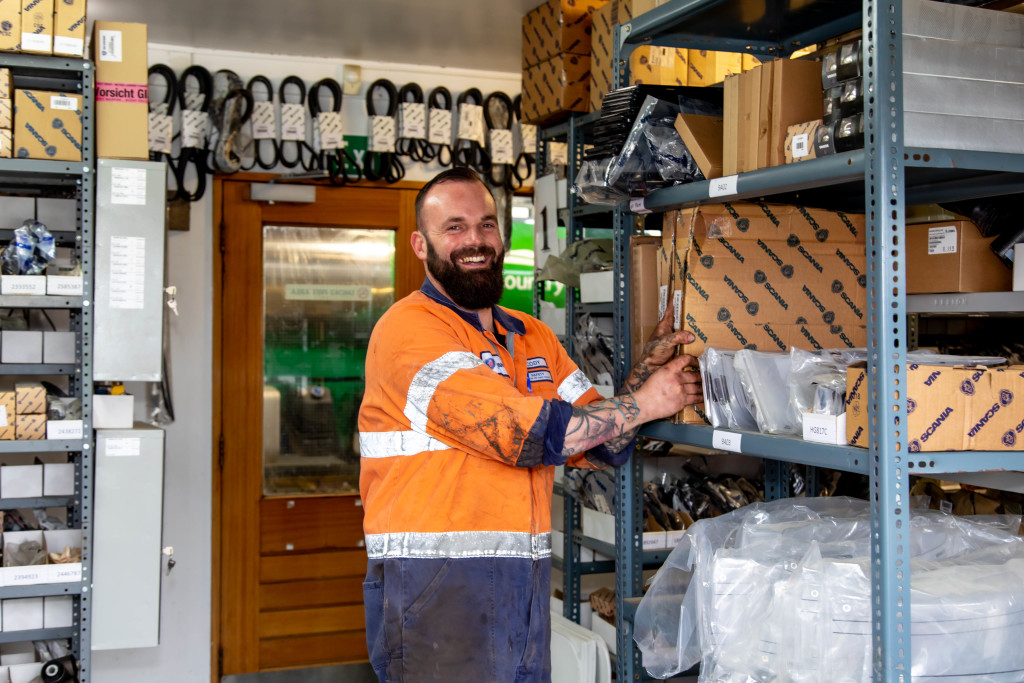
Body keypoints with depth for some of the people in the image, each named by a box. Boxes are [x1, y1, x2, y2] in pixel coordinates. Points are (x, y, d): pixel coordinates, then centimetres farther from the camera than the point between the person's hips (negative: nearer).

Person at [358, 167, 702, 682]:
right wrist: (642, 403, -9)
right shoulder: (408, 329, -12)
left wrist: (649, 364, -3)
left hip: (526, 583, 7)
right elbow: (525, 432, -19)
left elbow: (602, 447, 11)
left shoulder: (534, 337, 14)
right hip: (434, 587, -7)